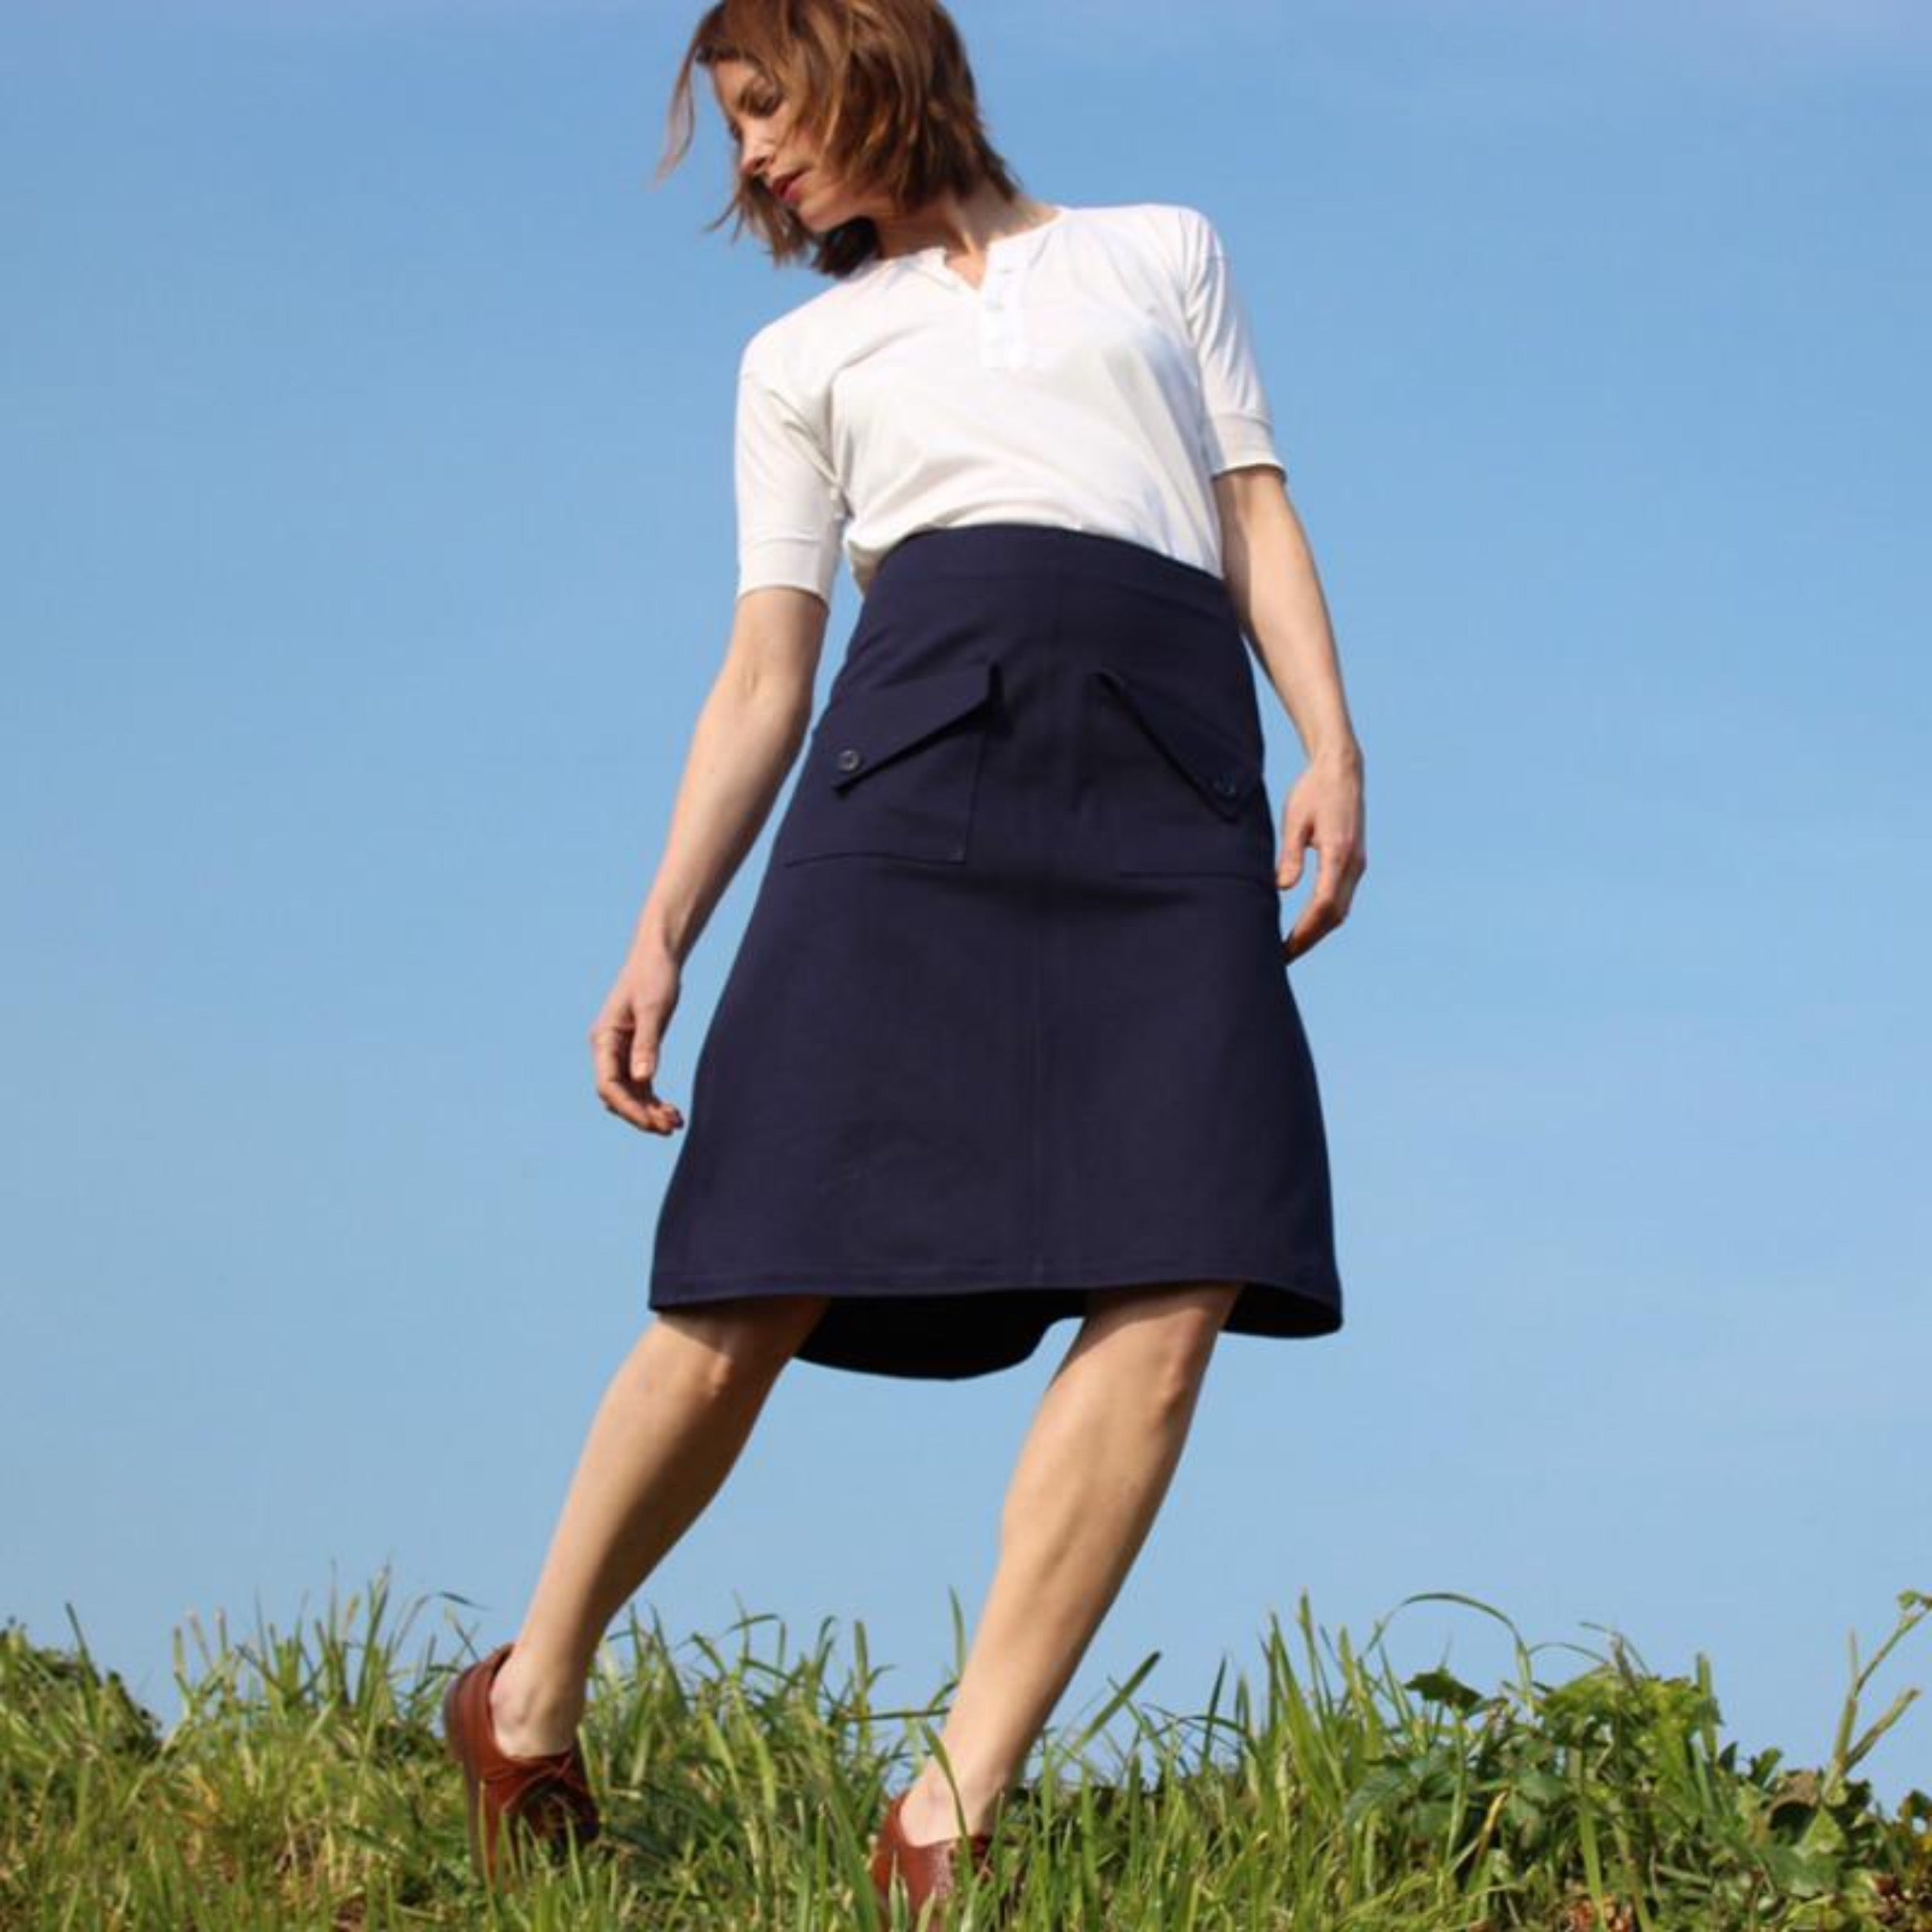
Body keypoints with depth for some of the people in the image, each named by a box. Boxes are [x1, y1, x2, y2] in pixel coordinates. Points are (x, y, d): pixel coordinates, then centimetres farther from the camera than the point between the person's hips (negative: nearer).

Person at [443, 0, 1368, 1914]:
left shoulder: (1162, 250, 27)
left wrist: (1333, 746, 1)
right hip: (925, 750, 0)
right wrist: (662, 935, 7)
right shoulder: (807, 354, 25)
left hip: (1175, 787, 0)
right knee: (765, 1287, -12)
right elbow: (765, 674, 18)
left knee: (1182, 1283, -18)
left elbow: (1258, 511, 17)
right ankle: (532, 1695, 8)